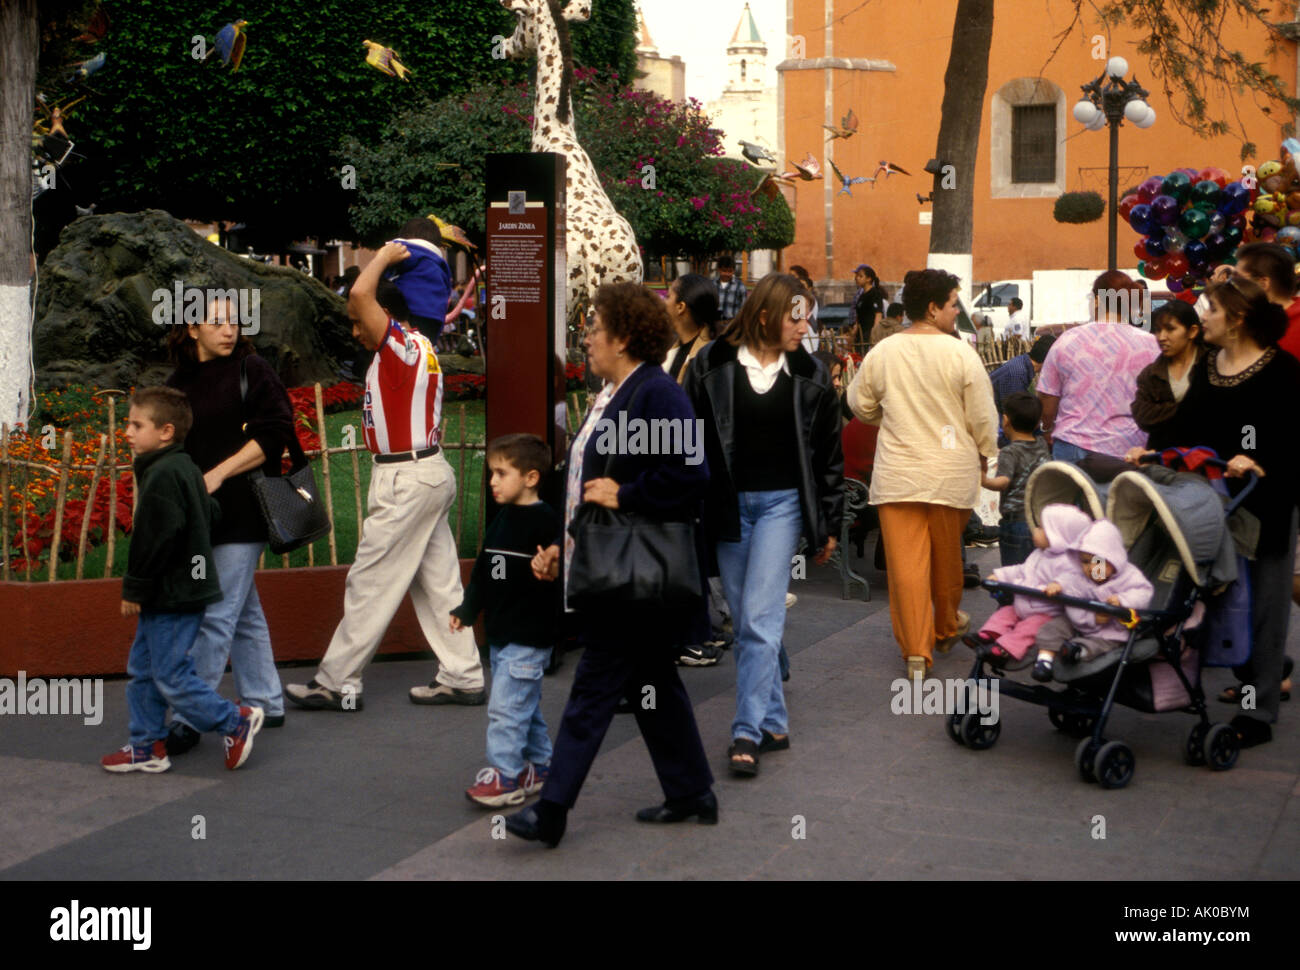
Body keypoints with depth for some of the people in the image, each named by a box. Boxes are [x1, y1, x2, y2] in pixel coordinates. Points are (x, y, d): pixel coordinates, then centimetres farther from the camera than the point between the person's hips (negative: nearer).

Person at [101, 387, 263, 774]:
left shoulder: (163, 475, -20)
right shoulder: (184, 468, 11)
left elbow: (155, 539, -23)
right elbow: (210, 512, 22)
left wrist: (134, 589, -15)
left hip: (173, 597, -11)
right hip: (171, 594, 11)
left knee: (171, 676, -4)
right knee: (142, 669, 15)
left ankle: (236, 722, 6)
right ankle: (147, 747, 22)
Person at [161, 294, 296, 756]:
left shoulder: (251, 371, -4)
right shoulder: (179, 383, 12)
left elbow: (275, 432, -13)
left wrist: (218, 475, -16)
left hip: (241, 514, -7)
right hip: (198, 516, 7)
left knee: (217, 617, -7)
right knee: (244, 614, 15)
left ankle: (187, 721, -5)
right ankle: (265, 704, 26)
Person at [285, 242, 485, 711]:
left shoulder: (404, 346, -17)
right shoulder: (417, 347, 13)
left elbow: (360, 293, -27)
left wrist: (386, 255, -15)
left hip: (406, 482, -11)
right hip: (428, 474, 11)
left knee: (369, 584, -3)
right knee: (438, 582, 12)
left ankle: (336, 684, 5)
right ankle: (462, 678, 15)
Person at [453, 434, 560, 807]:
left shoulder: (545, 521, -15)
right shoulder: (501, 519, 11)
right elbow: (483, 571, 19)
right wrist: (467, 611, 19)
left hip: (529, 636, -9)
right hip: (500, 632, 9)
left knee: (506, 705, -9)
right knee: (524, 704, 17)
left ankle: (505, 776, -3)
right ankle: (538, 766, 28)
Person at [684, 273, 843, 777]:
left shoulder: (810, 376, 4)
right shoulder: (711, 366, -1)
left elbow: (829, 454, 9)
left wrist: (828, 525, 9)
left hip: (782, 502, -1)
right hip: (727, 504, 1)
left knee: (760, 617, -11)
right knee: (746, 623, 6)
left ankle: (748, 731, -8)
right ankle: (774, 723, 18)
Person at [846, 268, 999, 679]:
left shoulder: (881, 353, -1)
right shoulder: (961, 353, -9)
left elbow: (859, 404, 12)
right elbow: (982, 414, -5)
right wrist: (984, 453, 13)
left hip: (897, 473, 1)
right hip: (951, 471, -1)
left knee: (906, 562, 1)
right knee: (947, 556, 18)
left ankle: (915, 650, -2)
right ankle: (946, 627, 39)